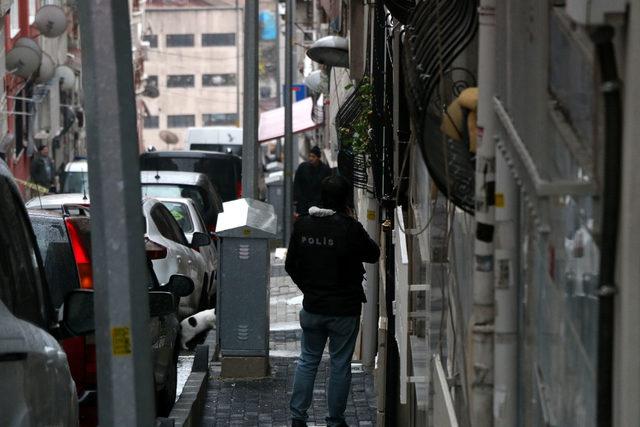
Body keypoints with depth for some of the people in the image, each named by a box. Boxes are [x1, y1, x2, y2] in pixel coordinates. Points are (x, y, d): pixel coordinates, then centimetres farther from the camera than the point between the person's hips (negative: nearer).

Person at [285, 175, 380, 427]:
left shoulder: (302, 225, -3)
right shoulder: (350, 228, -18)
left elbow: (291, 265, 6)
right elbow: (373, 255, -1)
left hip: (312, 308, 4)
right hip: (345, 309, -4)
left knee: (308, 360, 17)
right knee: (340, 364, 7)